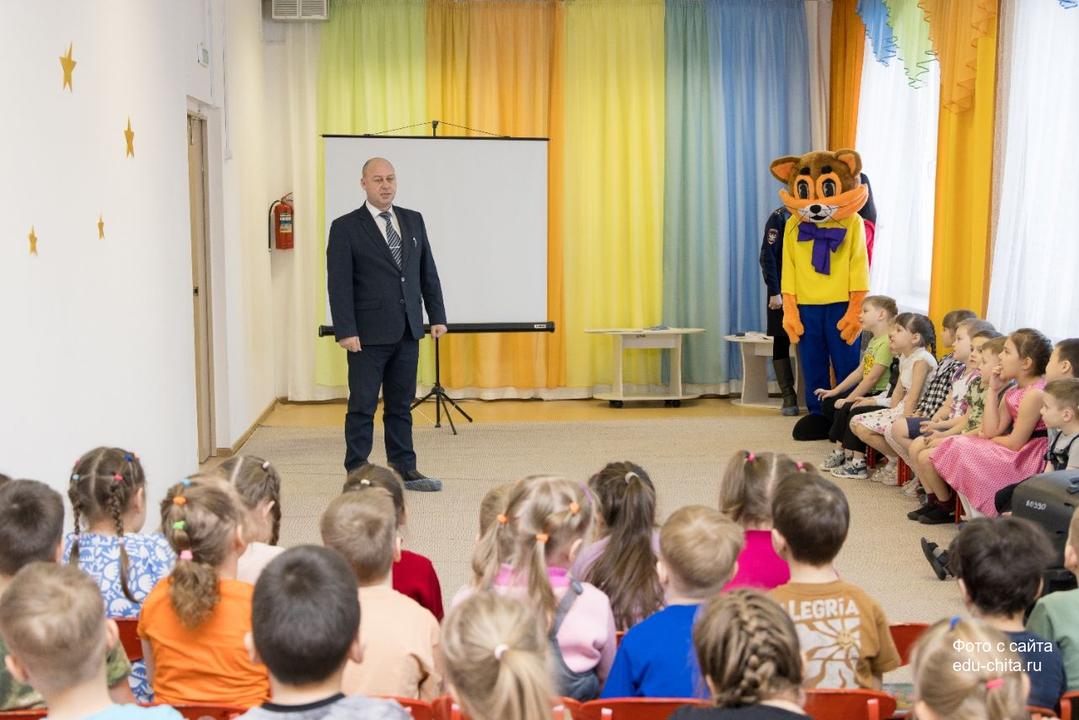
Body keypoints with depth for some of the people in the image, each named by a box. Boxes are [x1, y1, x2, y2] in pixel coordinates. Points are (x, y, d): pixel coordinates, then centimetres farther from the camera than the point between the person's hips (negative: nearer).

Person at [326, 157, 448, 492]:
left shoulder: (414, 221, 11)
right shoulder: (345, 228, -4)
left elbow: (428, 273, 13)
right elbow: (339, 284, -9)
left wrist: (437, 316, 8)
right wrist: (346, 331, -16)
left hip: (408, 332, 5)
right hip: (369, 334, -5)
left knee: (401, 405, 12)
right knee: (362, 407, 1)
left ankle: (404, 469, 20)